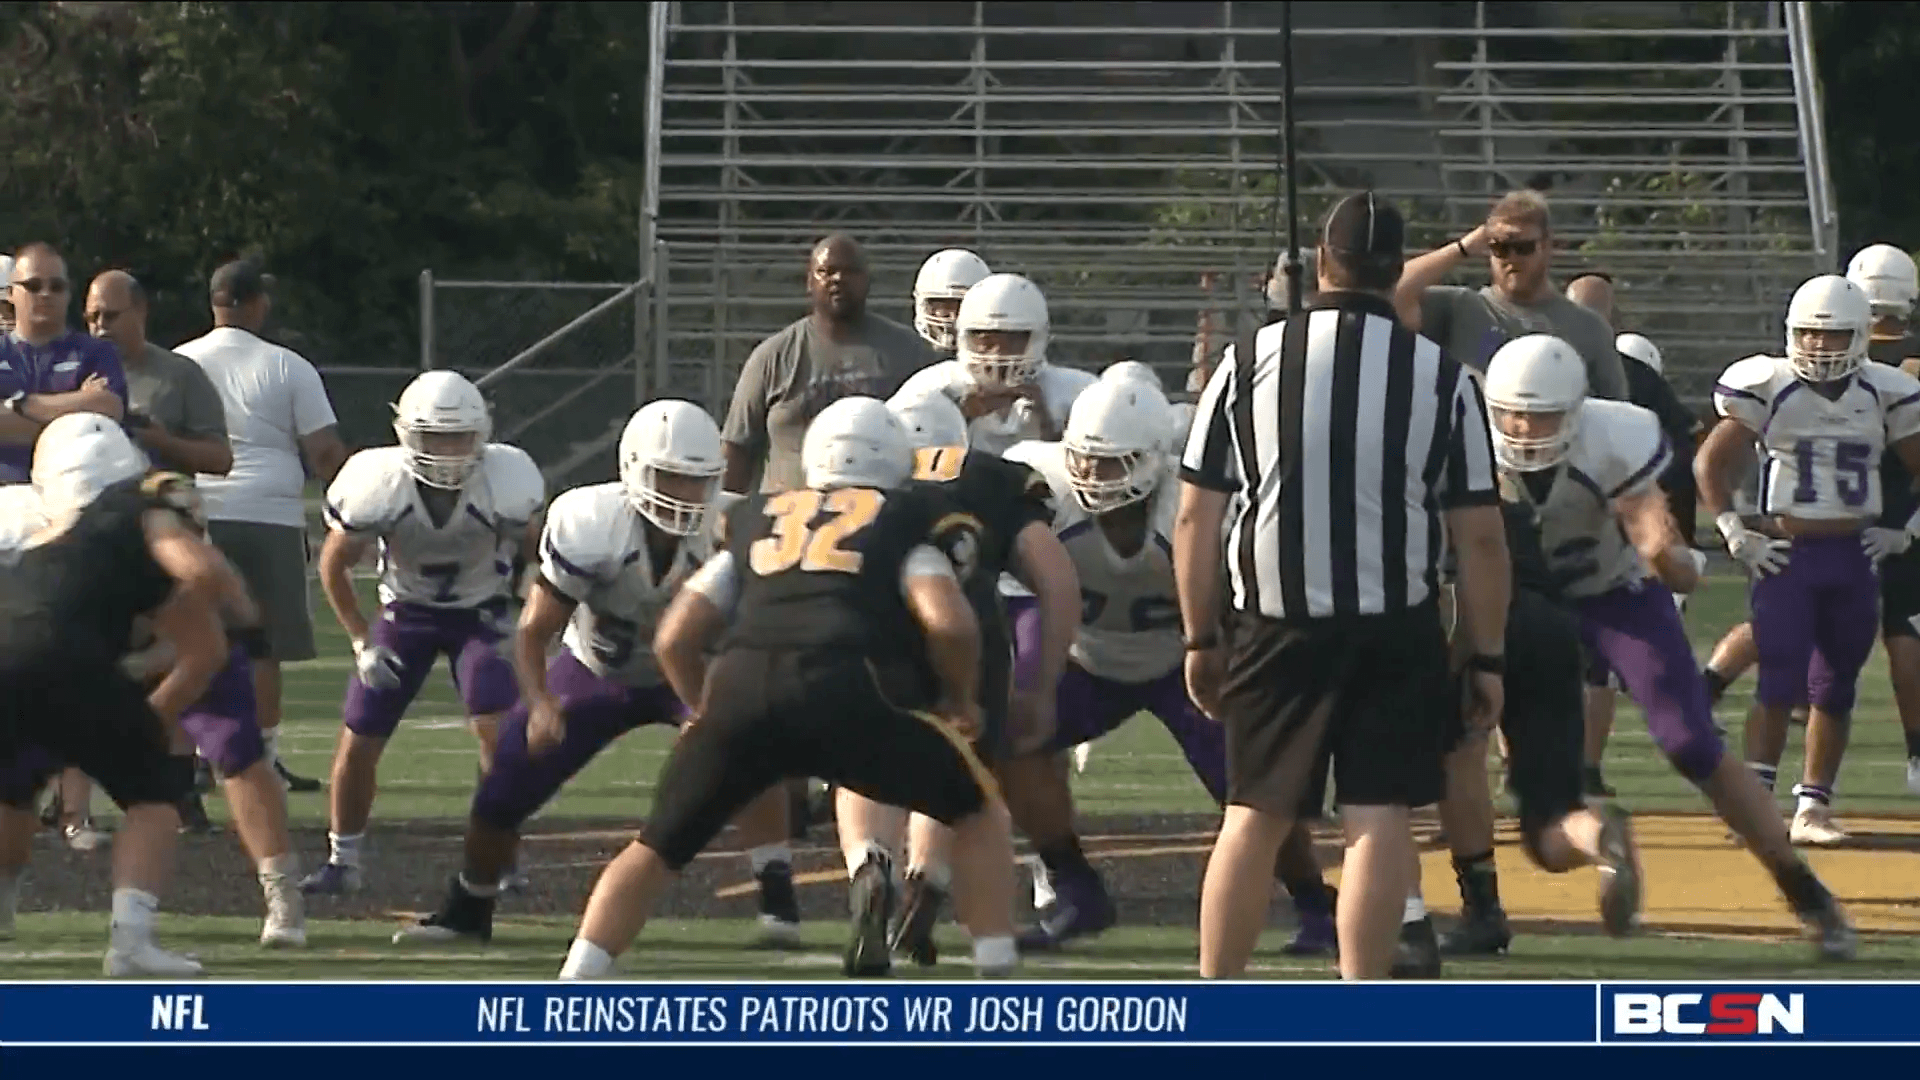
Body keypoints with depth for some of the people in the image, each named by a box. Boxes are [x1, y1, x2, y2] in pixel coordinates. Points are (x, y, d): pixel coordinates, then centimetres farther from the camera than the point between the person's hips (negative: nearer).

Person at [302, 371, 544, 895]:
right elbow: (334, 565, -9)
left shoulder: (507, 482, -27)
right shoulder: (377, 485, -27)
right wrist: (362, 644, -10)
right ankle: (343, 861, 20)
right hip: (407, 611, 1)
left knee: (495, 727, -20)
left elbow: (535, 550, -5)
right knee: (358, 742, -1)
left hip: (480, 611, -1)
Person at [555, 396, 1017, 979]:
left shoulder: (756, 523, 29)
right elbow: (949, 623, 2)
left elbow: (674, 641, 24)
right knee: (978, 812, 18)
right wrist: (960, 699, 20)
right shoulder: (905, 523, 20)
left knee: (657, 848, 20)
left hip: (742, 691, 3)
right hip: (846, 693, -3)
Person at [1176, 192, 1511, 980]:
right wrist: (1487, 658, 6)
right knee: (1377, 817, 0)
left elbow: (1195, 519, 0)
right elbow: (1479, 535, -2)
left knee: (1255, 816, 11)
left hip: (1277, 627, 1)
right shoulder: (1441, 377, -2)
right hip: (1398, 629, -1)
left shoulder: (1252, 362, -1)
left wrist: (1200, 638, 10)